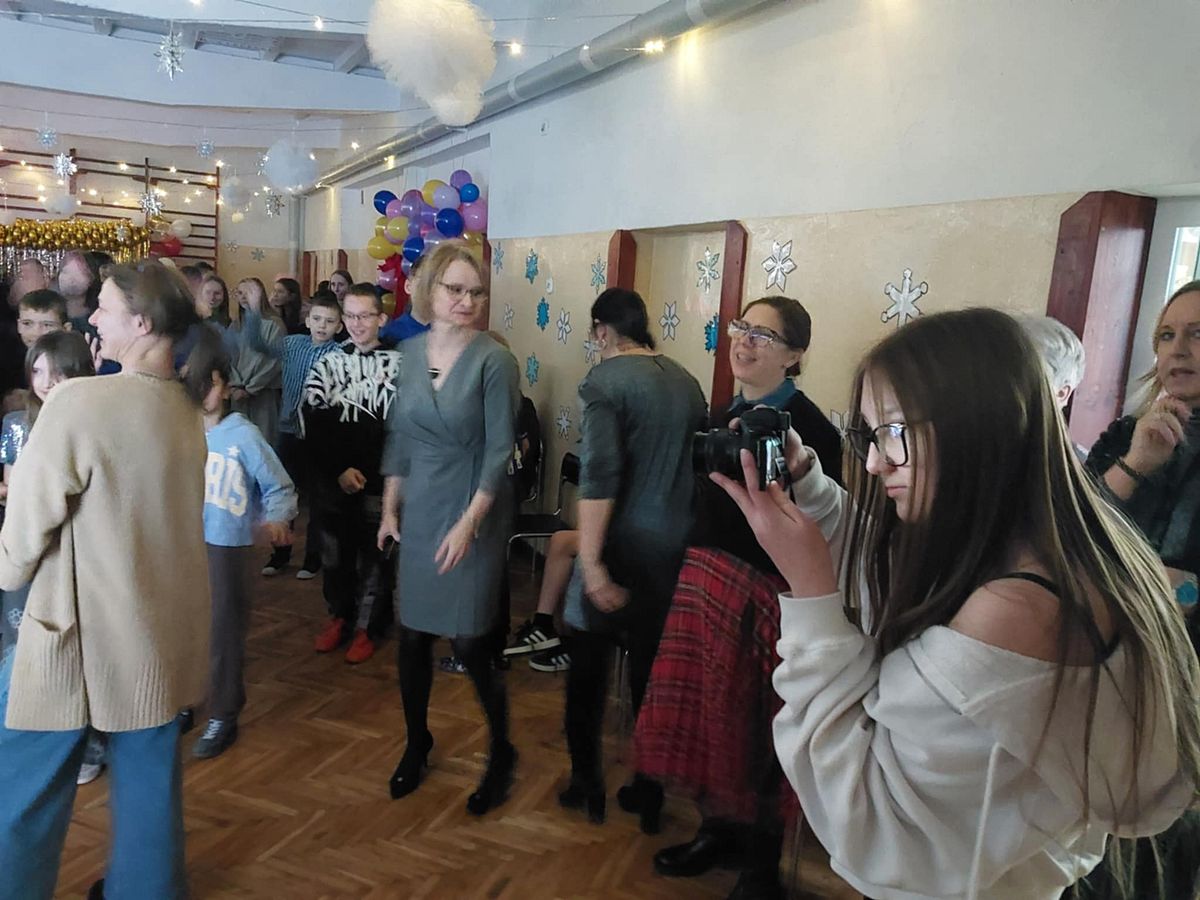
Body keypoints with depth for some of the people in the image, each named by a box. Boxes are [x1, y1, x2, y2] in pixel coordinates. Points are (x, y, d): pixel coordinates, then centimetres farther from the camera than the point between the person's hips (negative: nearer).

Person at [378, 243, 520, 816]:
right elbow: (399, 435, 11)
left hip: (473, 513, -5)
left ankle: (501, 752, 24)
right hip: (418, 511, 5)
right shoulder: (411, 351, 4)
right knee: (413, 634, 11)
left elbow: (499, 452, -13)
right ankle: (416, 743, 35)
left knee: (469, 642, -1)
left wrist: (468, 523, -16)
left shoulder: (493, 360, -12)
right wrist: (389, 509, 10)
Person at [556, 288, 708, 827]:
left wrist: (592, 565, -22)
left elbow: (599, 476, -21)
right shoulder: (686, 381, 7)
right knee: (652, 671, 16)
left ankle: (586, 784, 27)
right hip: (675, 550, 5)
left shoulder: (604, 379, -11)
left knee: (588, 665, 14)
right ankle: (650, 793, 28)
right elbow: (699, 464, 11)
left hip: (623, 547, -5)